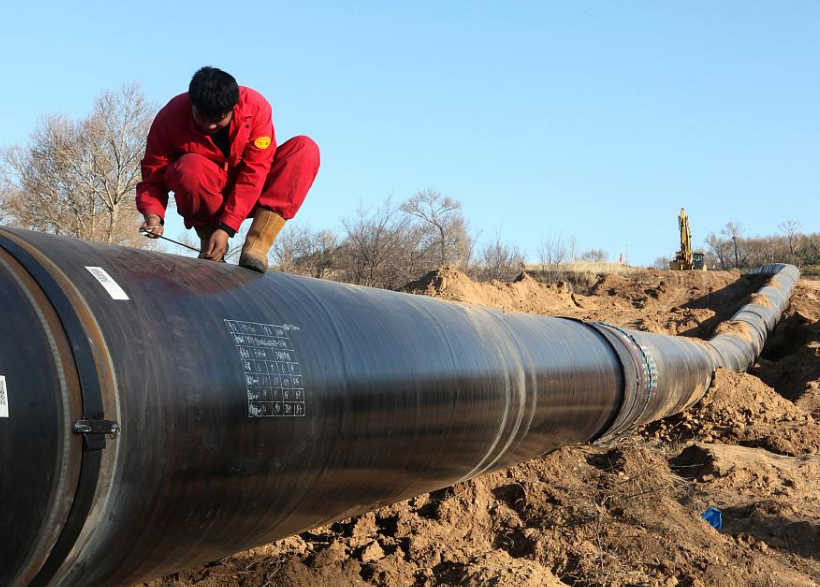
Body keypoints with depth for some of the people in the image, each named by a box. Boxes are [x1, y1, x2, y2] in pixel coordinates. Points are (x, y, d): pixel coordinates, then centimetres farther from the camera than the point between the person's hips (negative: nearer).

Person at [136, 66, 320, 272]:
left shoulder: (256, 107, -22)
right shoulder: (170, 117, -20)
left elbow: (254, 173, -24)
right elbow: (153, 174, -14)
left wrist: (227, 227, -30)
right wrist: (153, 214, -35)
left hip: (247, 193, 1)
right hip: (204, 196, -1)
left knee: (305, 149, -24)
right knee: (191, 167, -37)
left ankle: (256, 245, -31)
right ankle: (209, 245, -14)